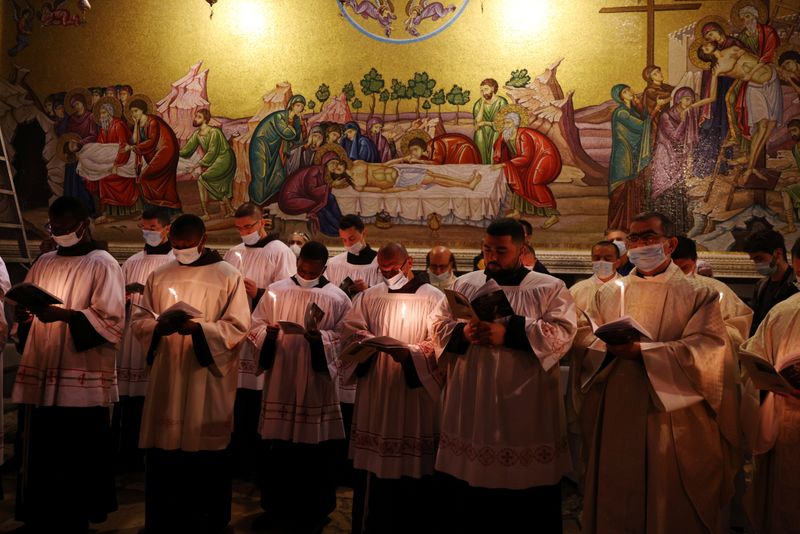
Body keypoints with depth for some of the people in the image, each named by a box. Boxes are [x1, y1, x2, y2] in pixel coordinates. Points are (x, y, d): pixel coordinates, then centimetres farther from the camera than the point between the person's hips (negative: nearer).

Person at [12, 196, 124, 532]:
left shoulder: (103, 265, -2)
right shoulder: (43, 263, 16)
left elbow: (111, 322, -11)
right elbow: (24, 308, 22)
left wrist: (63, 314, -23)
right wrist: (23, 315, -2)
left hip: (82, 383, -5)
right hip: (38, 379, 5)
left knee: (77, 466, 2)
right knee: (39, 462, 9)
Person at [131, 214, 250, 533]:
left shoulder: (228, 276, -1)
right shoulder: (159, 276, 11)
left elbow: (239, 327, -7)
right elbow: (138, 320, 10)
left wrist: (198, 329, -21)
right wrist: (159, 326, -13)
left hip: (208, 384, -3)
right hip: (166, 381, 3)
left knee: (205, 461, 4)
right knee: (162, 458, 7)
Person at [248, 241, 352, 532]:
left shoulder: (337, 298, -1)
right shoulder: (276, 290, 5)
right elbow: (255, 326, 7)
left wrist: (321, 338, -20)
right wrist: (267, 332, -14)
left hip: (316, 386, -2)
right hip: (279, 382, 2)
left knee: (316, 450, 5)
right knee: (277, 447, 9)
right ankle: (275, 507, 26)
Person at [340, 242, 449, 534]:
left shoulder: (434, 298, 0)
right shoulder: (368, 297, 11)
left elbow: (439, 344, -9)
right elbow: (350, 330, 2)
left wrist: (410, 353, -26)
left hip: (415, 397, -3)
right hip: (375, 394, 3)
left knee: (414, 468, 2)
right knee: (373, 466, 7)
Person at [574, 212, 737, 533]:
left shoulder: (698, 294, 0)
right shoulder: (609, 293, 11)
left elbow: (707, 349, -12)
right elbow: (585, 338, 5)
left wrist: (642, 350, -20)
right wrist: (610, 347, -18)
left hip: (673, 420, -3)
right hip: (616, 417, 3)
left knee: (673, 505, 7)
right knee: (615, 501, 10)